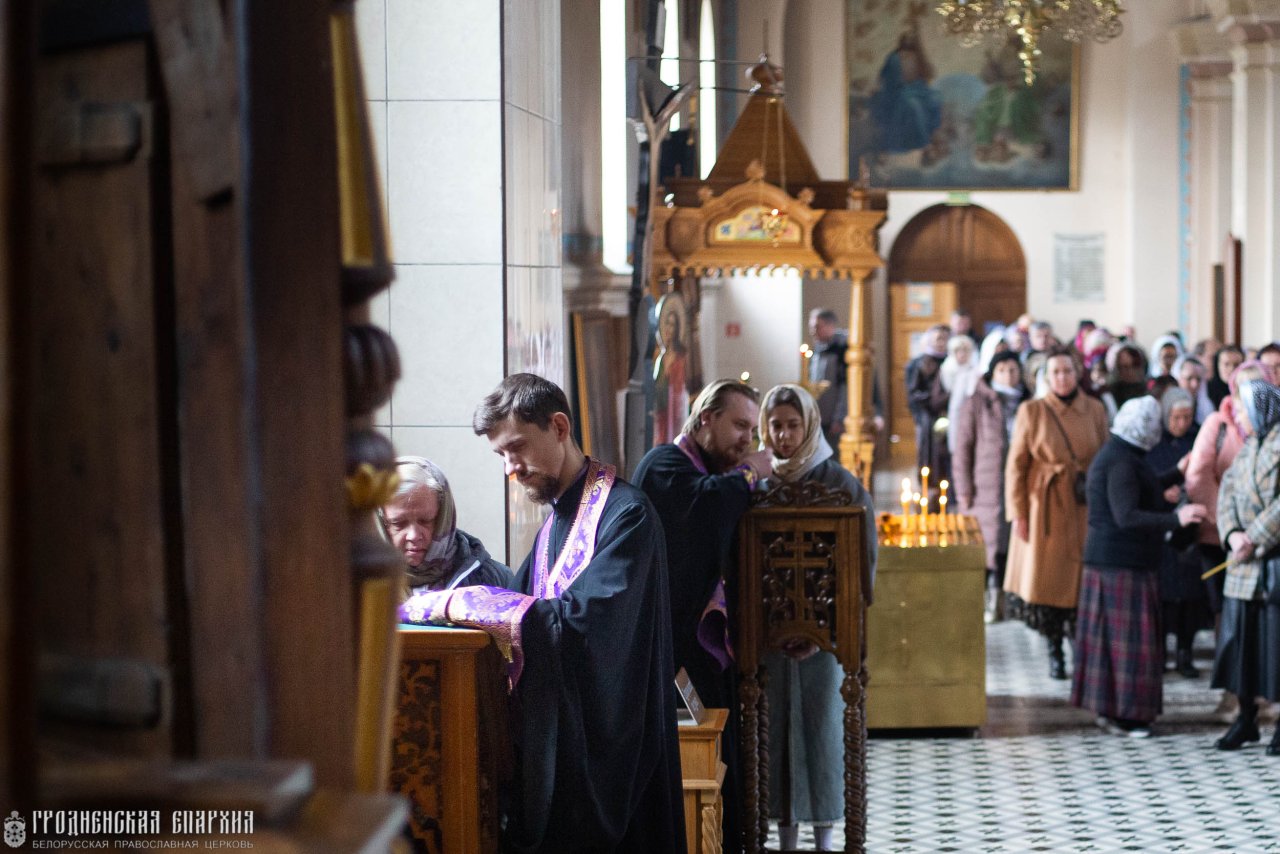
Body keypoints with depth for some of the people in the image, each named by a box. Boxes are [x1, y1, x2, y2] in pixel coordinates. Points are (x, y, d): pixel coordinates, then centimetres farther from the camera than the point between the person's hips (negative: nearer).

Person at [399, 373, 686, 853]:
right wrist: (415, 605, -3)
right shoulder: (558, 519, 14)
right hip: (556, 734, 8)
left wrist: (454, 604, -20)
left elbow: (580, 619, -25)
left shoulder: (625, 514, -15)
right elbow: (519, 599, 13)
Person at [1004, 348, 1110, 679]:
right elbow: (1016, 465, -1)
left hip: (1086, 506, 2)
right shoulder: (1032, 411, -1)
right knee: (1047, 576, -2)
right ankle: (1055, 652, 10)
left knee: (1083, 577, 0)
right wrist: (1018, 513, -7)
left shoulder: (1095, 410, 6)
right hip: (1046, 507, -2)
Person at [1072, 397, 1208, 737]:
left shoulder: (1118, 455, 14)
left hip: (1109, 559, 11)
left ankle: (1109, 708, 19)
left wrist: (1178, 474, 39)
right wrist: (1175, 519, -34)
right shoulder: (1121, 462, -20)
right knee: (1128, 636, -6)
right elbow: (1127, 516, -27)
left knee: (1112, 634, 13)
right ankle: (1123, 713, -2)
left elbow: (1140, 490, 31)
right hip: (1122, 562, -11)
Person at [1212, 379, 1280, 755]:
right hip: (1244, 560, 7)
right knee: (1239, 636, 7)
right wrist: (1233, 534, -6)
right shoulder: (1247, 447, 16)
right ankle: (1245, 718, 18)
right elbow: (1227, 492, 11)